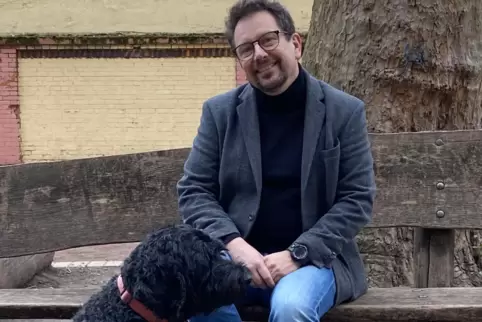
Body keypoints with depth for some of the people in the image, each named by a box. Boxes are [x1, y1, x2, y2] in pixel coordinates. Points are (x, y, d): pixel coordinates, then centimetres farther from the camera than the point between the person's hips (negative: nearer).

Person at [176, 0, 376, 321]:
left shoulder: (345, 111, -1)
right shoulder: (220, 111, 5)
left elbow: (357, 199, -3)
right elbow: (193, 191, 4)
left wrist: (297, 254, -15)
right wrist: (233, 243, -15)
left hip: (315, 257, -1)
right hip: (238, 254, 2)